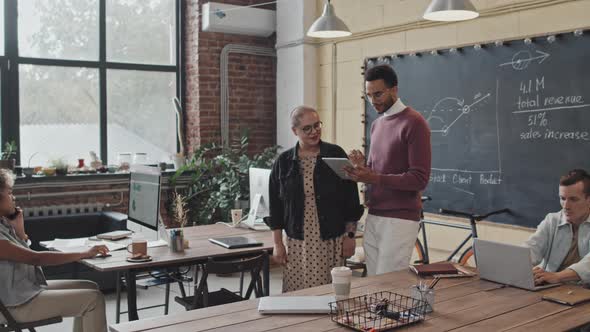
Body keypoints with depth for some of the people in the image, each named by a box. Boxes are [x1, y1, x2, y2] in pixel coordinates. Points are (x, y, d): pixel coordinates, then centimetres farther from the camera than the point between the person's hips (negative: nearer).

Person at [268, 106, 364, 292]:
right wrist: (277, 244, 4)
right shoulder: (283, 162, 4)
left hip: (332, 242, -1)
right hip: (297, 243, 1)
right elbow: (275, 206, 7)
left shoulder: (336, 155, 1)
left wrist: (350, 235, 1)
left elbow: (350, 199, 3)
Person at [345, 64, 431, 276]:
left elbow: (419, 179, -14)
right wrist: (362, 168, -1)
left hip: (400, 219, -7)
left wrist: (374, 178, -22)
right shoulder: (376, 125, 15)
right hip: (373, 216, 7)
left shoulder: (414, 123, -9)